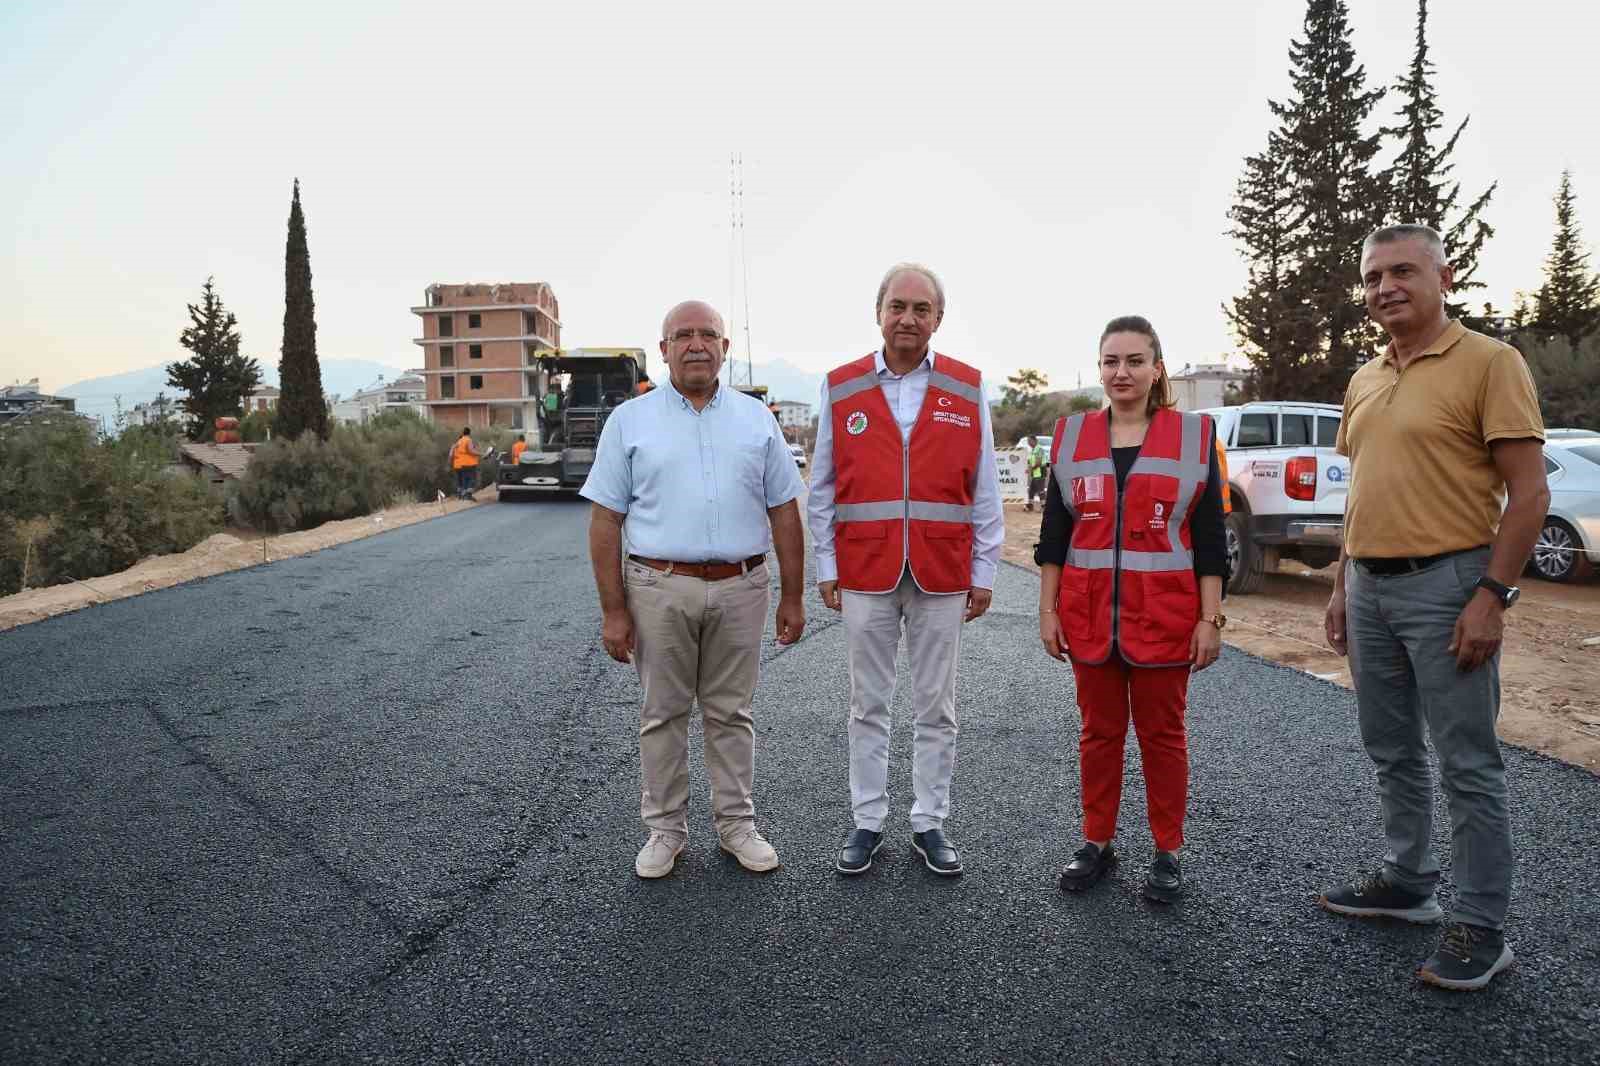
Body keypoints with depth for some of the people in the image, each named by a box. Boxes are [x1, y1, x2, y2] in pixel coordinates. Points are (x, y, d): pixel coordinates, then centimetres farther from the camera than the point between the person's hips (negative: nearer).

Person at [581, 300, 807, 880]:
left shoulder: (756, 418, 7)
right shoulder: (629, 421, 2)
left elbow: (784, 512, 9)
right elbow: (605, 520, 0)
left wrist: (792, 596, 5)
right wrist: (612, 610, -5)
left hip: (740, 589, 1)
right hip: (659, 589, -1)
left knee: (731, 713, 11)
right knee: (663, 714, 9)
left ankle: (737, 825, 24)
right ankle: (665, 829, 23)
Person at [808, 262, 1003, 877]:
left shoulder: (968, 390, 2)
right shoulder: (840, 388, 3)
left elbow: (985, 491, 4)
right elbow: (822, 489, 6)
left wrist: (984, 572, 2)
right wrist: (825, 568, 3)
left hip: (942, 576, 0)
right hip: (866, 574, 0)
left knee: (936, 709, 9)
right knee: (868, 705, 10)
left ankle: (929, 825, 22)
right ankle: (867, 822, 23)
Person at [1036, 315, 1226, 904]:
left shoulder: (1194, 435, 0)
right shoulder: (1071, 436, 5)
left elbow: (1209, 538, -1)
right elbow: (1053, 533, 5)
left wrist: (1210, 618, -6)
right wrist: (1048, 609, 2)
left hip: (1164, 616, -2)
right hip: (1089, 616, 2)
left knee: (1162, 733, 9)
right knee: (1099, 730, 13)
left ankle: (1167, 853, 23)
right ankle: (1097, 842, 26)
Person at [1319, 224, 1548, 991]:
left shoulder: (1488, 362, -8)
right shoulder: (1364, 380, 13)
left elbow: (1529, 491, -12)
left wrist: (1493, 595, -18)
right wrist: (1343, 585, 14)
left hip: (1445, 585, -7)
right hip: (1371, 588, 7)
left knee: (1466, 763, 1)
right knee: (1391, 752, 17)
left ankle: (1481, 925, 13)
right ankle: (1407, 882, 32)